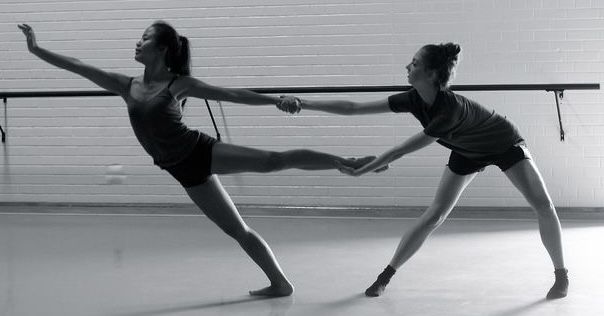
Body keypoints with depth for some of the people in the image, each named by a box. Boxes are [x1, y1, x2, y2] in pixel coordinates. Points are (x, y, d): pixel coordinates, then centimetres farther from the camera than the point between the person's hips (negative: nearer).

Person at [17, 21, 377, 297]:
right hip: (187, 171, 4)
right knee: (238, 230, 8)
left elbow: (233, 94, -9)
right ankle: (280, 282, 14)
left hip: (202, 151, -4)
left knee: (275, 160, -21)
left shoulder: (180, 84, -8)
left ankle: (350, 161, -14)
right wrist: (37, 49, 2)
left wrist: (277, 100, -16)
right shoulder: (128, 86, 4)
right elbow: (79, 66, 4)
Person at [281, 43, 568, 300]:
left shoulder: (450, 110, -43)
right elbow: (354, 108, -22)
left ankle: (561, 274, 2)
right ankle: (387, 274, 0)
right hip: (467, 153, 5)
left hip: (505, 146, -5)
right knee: (434, 215, -2)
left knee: (543, 206, -12)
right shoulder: (415, 100, -24)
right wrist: (305, 105, -25)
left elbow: (404, 150, -38)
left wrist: (361, 170, -33)